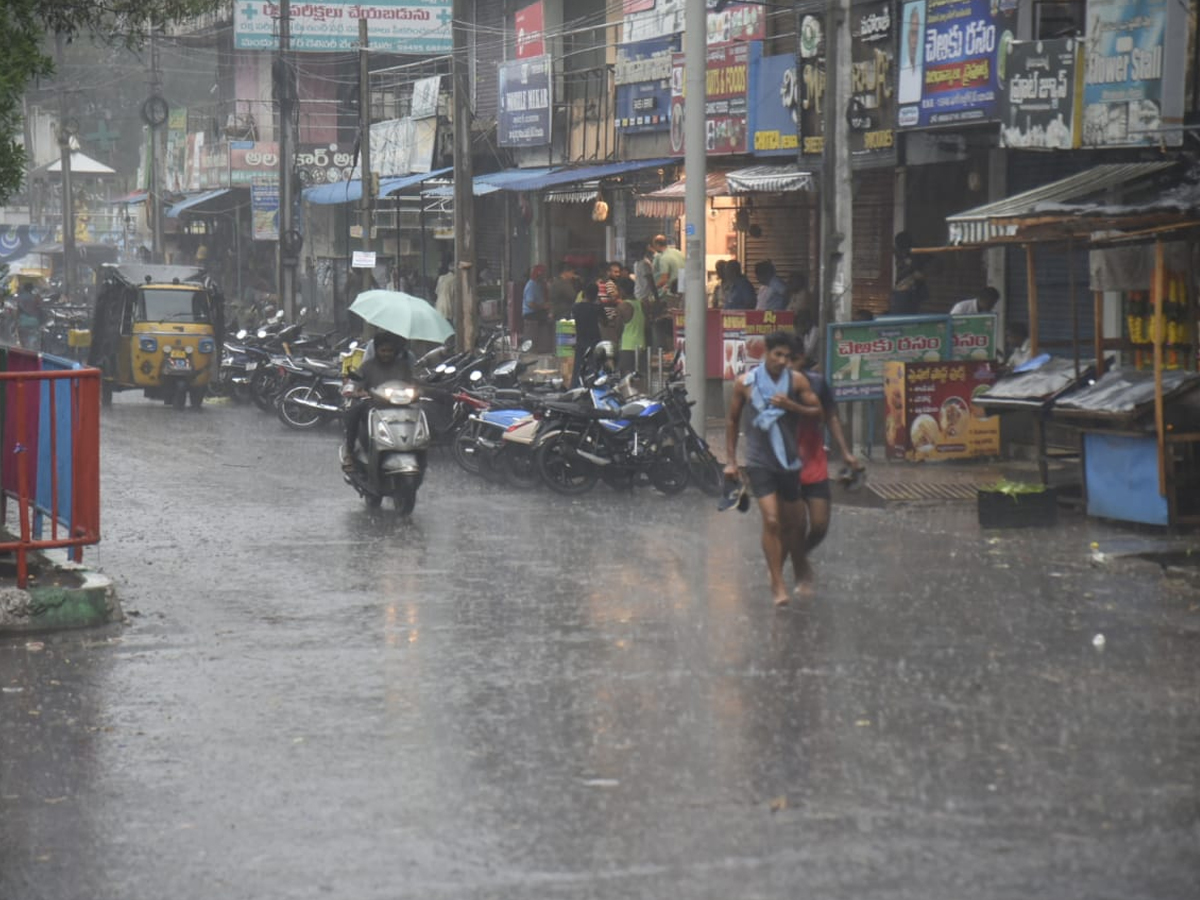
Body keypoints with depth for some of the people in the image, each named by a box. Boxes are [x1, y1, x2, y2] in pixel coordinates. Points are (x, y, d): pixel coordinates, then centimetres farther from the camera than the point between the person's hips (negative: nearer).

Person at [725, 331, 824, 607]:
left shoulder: (796, 380, -1)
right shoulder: (745, 383, -3)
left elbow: (817, 411, 1)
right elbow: (732, 420, 7)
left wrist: (790, 405, -17)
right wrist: (731, 460, 5)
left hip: (788, 460, 2)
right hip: (759, 462, -2)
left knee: (791, 523, 12)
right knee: (771, 520, -13)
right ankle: (778, 584, -7)